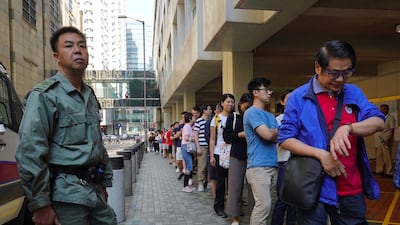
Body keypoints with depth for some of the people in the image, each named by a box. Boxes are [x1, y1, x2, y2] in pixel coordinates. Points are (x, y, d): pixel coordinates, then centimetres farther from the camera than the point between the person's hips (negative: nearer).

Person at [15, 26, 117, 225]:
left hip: (94, 191, 7)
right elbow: (29, 153, -17)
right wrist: (40, 204, -17)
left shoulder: (90, 96, 13)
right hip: (66, 195, -7)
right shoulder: (45, 95, -11)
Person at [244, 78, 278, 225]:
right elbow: (268, 135, -17)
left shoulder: (270, 116, 19)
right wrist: (278, 132, 2)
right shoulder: (252, 112, -7)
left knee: (264, 205, 11)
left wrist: (273, 134, -10)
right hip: (258, 166, -8)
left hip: (272, 165, 8)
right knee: (264, 205, -11)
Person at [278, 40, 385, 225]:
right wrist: (320, 154, -20)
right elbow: (285, 139, -7)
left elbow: (378, 122, -3)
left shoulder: (354, 93, 7)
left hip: (351, 190, 4)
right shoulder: (299, 97, -6)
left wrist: (347, 128, -23)